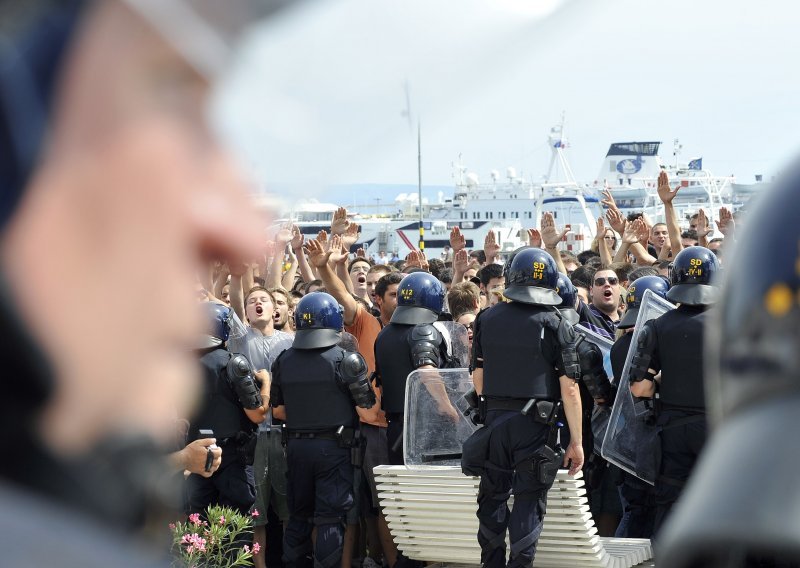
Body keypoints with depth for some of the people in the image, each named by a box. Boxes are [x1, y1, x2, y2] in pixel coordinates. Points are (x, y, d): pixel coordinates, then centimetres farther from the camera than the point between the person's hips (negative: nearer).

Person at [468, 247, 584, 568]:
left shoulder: (487, 320, 3)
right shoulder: (555, 325, -7)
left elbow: (478, 378, 8)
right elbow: (569, 388, -10)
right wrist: (576, 441, -5)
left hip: (494, 420, 3)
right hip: (535, 423, -3)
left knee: (493, 496, 14)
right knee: (529, 501, 2)